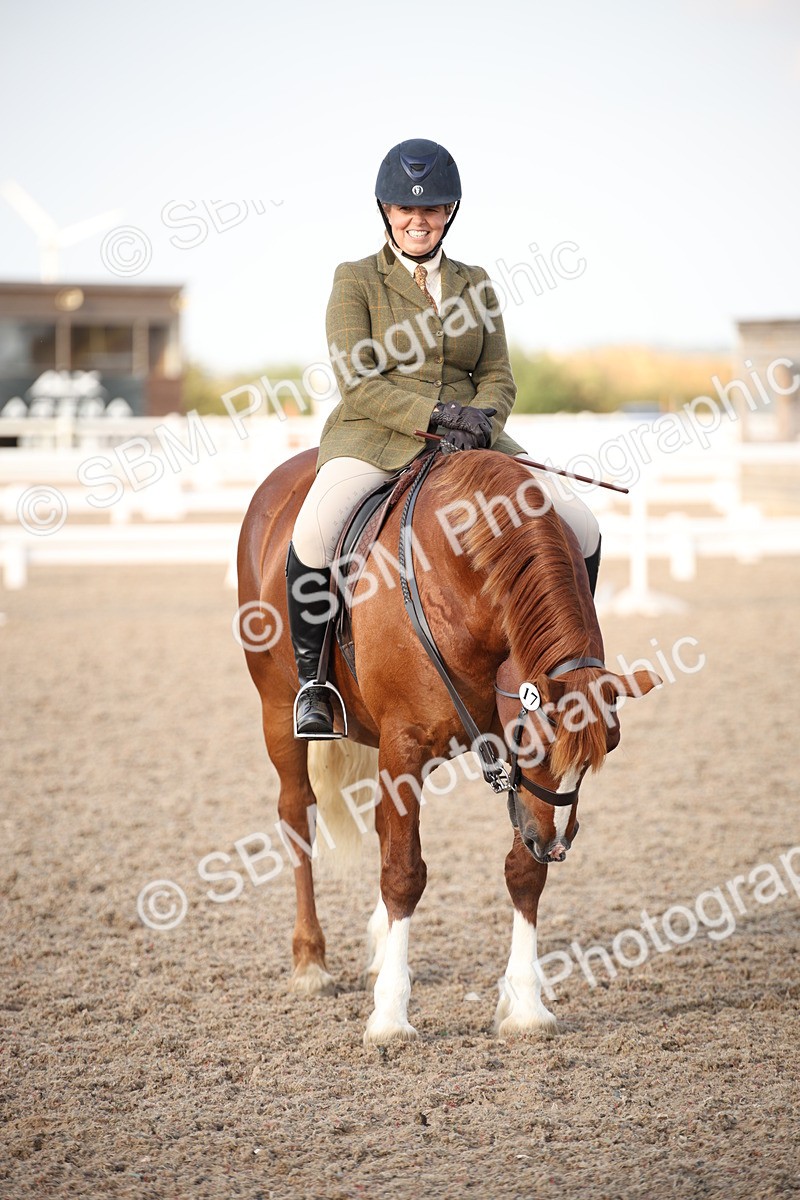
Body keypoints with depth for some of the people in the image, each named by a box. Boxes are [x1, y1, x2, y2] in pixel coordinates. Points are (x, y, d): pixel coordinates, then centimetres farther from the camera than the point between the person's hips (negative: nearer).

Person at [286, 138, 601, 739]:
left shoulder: (474, 283, 16)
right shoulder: (356, 280, 4)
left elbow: (499, 378, 13)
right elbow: (357, 384, -6)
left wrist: (482, 417, -11)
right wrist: (435, 413, -19)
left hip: (469, 438, 4)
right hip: (373, 436, -4)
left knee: (581, 529, -12)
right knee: (315, 531, -35)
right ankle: (311, 678, -15)